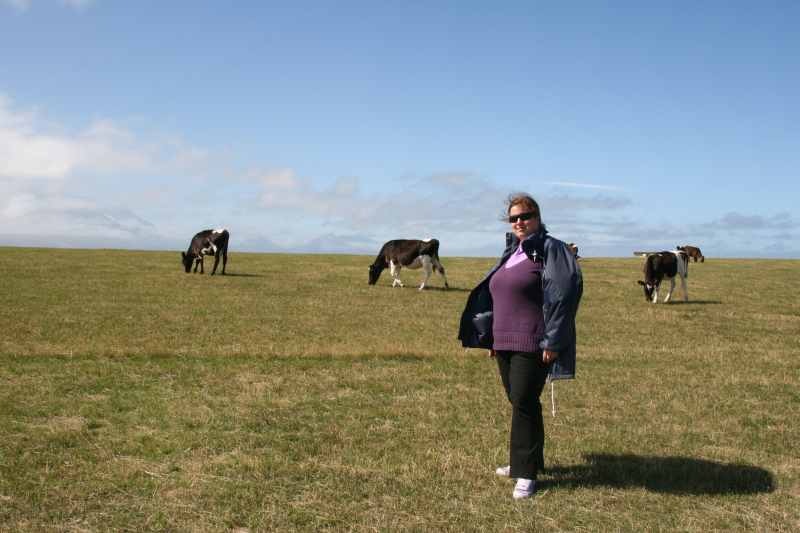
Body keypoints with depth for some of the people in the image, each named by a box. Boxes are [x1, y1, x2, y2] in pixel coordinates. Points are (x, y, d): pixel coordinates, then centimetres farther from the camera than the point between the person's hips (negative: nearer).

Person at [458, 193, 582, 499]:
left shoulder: (550, 250, -8)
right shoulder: (511, 253, 17)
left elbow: (563, 294, -16)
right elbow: (494, 295, 23)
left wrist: (552, 341, -19)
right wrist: (492, 336, 20)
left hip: (533, 345, -8)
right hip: (505, 342, 8)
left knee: (524, 403, -8)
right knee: (517, 402, 14)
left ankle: (526, 474, 0)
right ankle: (525, 460, 28)